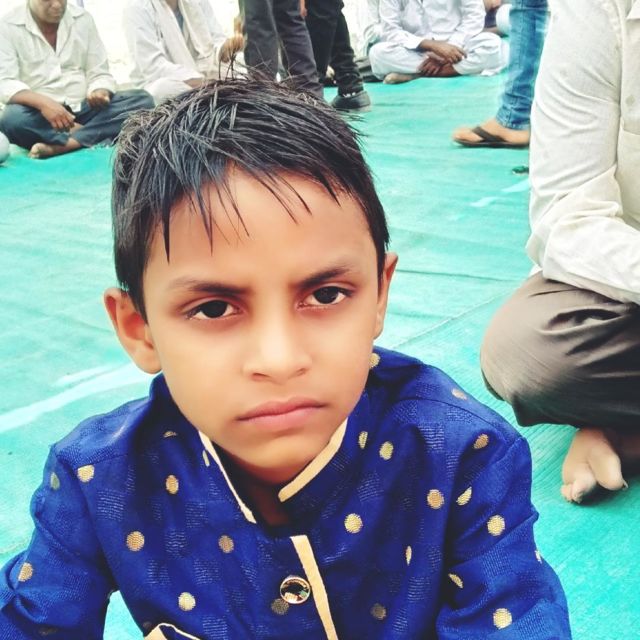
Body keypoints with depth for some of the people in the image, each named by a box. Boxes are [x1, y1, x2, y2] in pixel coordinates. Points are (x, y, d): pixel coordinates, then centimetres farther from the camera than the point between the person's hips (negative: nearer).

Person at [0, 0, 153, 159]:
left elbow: (100, 74, 7)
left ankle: (62, 144, -31)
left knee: (143, 100, -19)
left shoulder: (82, 19, 8)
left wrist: (99, 92, -18)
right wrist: (42, 102, -32)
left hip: (83, 108, 4)